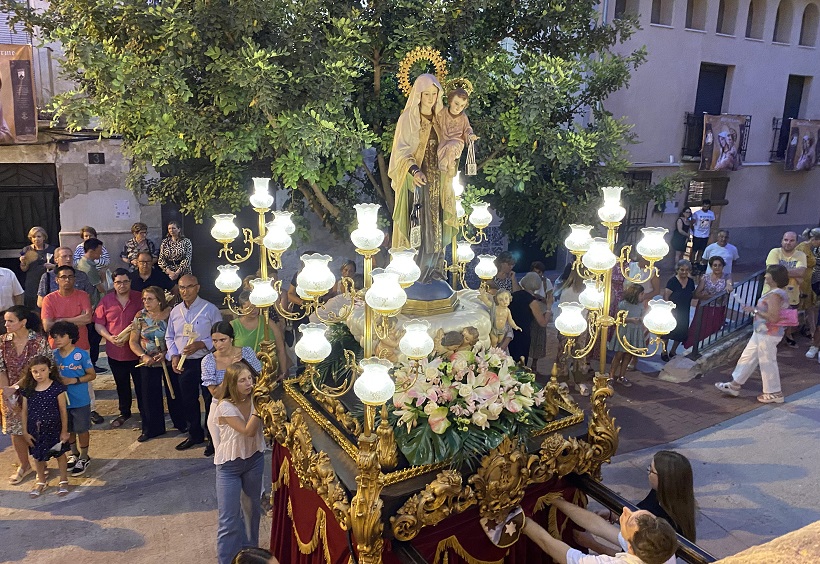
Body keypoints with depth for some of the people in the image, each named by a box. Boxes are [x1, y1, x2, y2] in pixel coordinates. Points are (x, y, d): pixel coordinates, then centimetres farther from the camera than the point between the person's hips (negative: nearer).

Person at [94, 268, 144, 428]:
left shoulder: (139, 298, -6)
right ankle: (124, 412, 36)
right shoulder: (106, 300, -1)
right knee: (122, 385, 19)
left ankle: (144, 413, 22)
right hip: (115, 352, 2)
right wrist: (110, 338, -14)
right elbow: (98, 324, 1)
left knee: (141, 384, 7)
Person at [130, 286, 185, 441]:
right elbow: (133, 342, 0)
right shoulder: (140, 316, -4)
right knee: (150, 395, 9)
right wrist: (144, 356, -15)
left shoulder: (171, 314, -11)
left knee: (174, 393, 9)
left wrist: (166, 353, -21)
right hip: (148, 363, 2)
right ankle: (152, 428, 24)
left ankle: (180, 423, 27)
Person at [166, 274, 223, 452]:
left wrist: (201, 344, -21)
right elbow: (169, 337, 14)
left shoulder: (210, 309, -8)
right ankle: (194, 435, 31)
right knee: (188, 400, 15)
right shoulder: (175, 311, 8)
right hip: (184, 364, 5)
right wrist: (173, 355, -1)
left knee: (210, 399, 2)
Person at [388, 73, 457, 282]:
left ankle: (433, 268, 16)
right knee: (418, 224, -5)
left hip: (437, 180, 5)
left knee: (436, 224, 7)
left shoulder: (440, 117, 11)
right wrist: (414, 170, -30)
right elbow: (402, 151, -13)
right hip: (416, 179, -5)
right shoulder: (408, 118, -5)